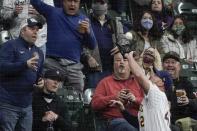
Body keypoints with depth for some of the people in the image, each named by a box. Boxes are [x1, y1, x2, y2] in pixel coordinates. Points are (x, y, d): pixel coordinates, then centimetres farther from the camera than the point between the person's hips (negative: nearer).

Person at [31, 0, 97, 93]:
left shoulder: (83, 19, 15)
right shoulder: (52, 12, 10)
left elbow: (92, 45, 12)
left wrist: (87, 31, -7)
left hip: (74, 66, 2)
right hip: (53, 62, -2)